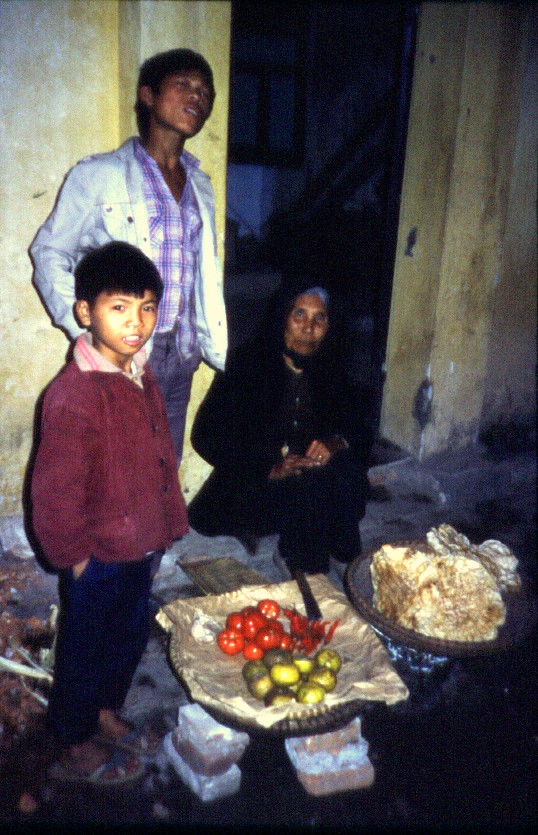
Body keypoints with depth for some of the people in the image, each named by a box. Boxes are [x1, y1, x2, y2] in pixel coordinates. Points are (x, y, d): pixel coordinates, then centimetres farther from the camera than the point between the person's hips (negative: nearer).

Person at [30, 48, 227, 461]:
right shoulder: (98, 175, 2)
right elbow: (49, 252, 2)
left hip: (180, 360, 5)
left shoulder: (200, 186, 17)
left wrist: (221, 351, 12)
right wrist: (85, 331, -10)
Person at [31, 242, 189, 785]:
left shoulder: (140, 377, -1)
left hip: (141, 547, 8)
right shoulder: (73, 394, -28)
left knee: (131, 637, 26)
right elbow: (55, 491, -23)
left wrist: (165, 525, 10)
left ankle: (104, 714, 52)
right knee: (87, 649, 15)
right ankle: (75, 750, 41)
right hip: (98, 556, -8)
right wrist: (75, 556, -13)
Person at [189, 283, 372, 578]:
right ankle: (300, 565, -9)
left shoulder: (329, 367, 2)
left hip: (312, 468, 4)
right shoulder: (247, 363, -12)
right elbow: (206, 436, -16)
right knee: (307, 485, -32)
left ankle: (342, 555, -7)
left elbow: (358, 426, 4)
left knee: (347, 469, -26)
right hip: (251, 485, -4)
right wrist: (271, 466, -26)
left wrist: (336, 442, -21)